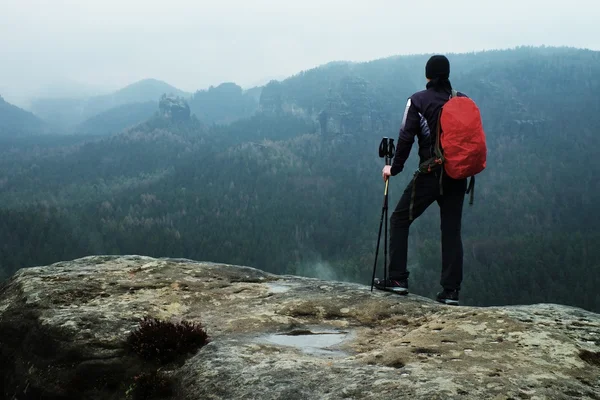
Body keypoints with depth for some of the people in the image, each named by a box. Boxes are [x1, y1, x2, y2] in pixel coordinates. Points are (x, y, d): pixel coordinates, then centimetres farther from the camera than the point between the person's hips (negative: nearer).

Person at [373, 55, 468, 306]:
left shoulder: (418, 101, -5)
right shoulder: (463, 100, 7)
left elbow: (406, 139, -8)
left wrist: (394, 168, 3)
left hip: (430, 175, -4)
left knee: (399, 220, 9)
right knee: (452, 230, 7)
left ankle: (398, 279, 3)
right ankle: (451, 290, 4)